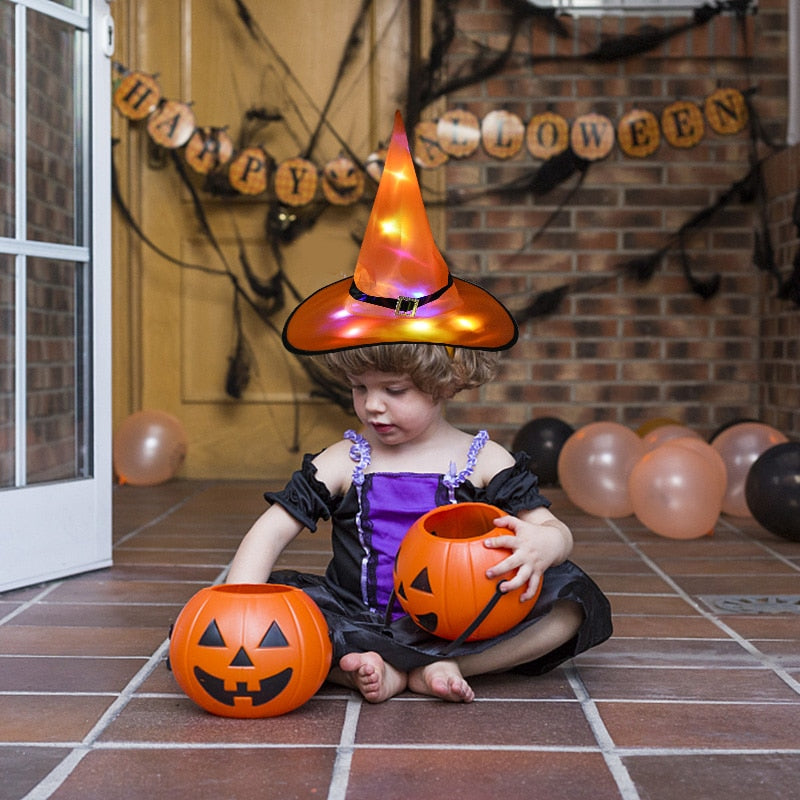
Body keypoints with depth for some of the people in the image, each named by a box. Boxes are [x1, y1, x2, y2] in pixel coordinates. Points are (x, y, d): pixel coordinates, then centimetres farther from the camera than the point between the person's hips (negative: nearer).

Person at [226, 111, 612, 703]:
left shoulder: (482, 461, -1)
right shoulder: (343, 462, 2)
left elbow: (554, 529, -7)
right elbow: (269, 533, -4)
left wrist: (540, 543, -33)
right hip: (358, 622, 1)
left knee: (572, 600, -22)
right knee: (275, 594, -21)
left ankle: (429, 669, -27)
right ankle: (364, 665, -34)